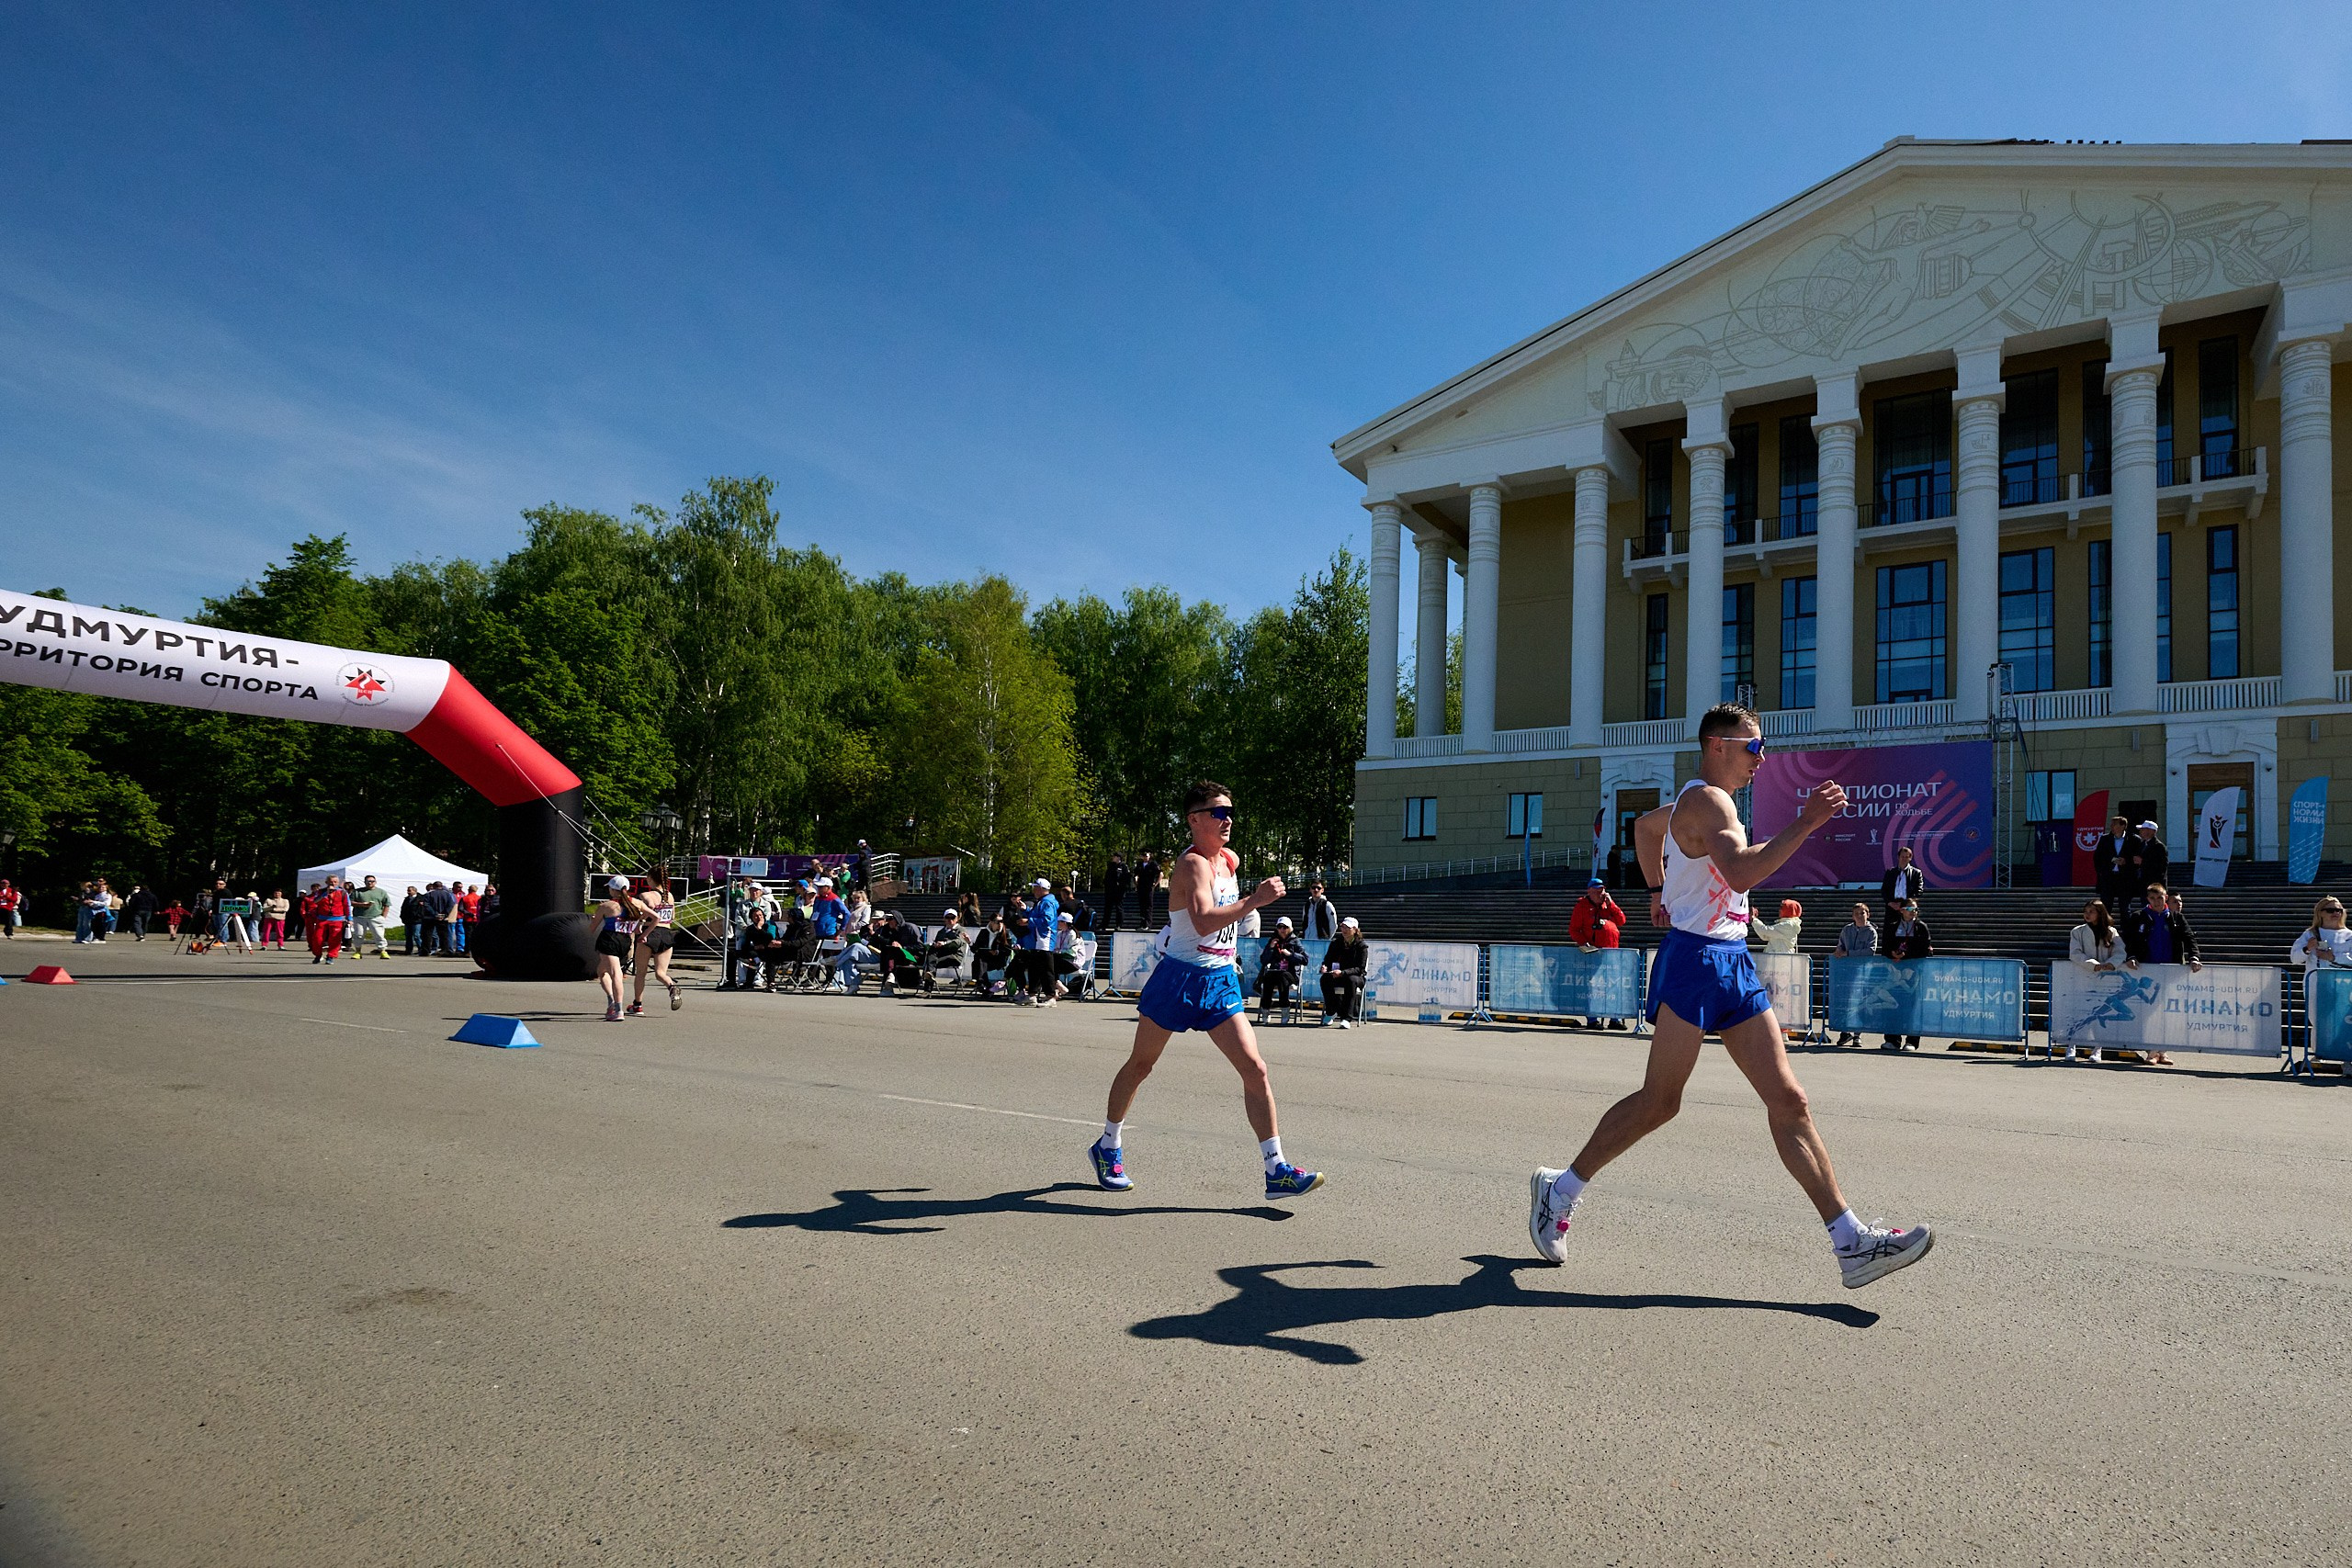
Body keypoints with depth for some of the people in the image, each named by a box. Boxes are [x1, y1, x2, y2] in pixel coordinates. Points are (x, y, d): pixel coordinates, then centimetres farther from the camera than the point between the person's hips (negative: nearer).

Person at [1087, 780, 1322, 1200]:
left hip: (1221, 980, 7)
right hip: (1180, 977, -7)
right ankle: (1108, 1147, 30)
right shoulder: (1193, 864, -19)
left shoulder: (1230, 860, 8)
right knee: (1140, 1065, 10)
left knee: (1254, 1068, -5)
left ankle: (1276, 1170, -4)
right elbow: (1203, 921, -36)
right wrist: (1253, 901, -40)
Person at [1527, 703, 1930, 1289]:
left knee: (1788, 1100, 2)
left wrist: (1659, 890, 31)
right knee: (1659, 1101, -3)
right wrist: (1804, 825, -28)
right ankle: (1560, 1188, 13)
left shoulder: (1700, 801, 20)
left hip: (1732, 963, 10)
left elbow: (1644, 826, 38)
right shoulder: (1708, 800, -12)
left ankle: (1851, 1241, 0)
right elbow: (1740, 872, -29)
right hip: (1697, 960, -10)